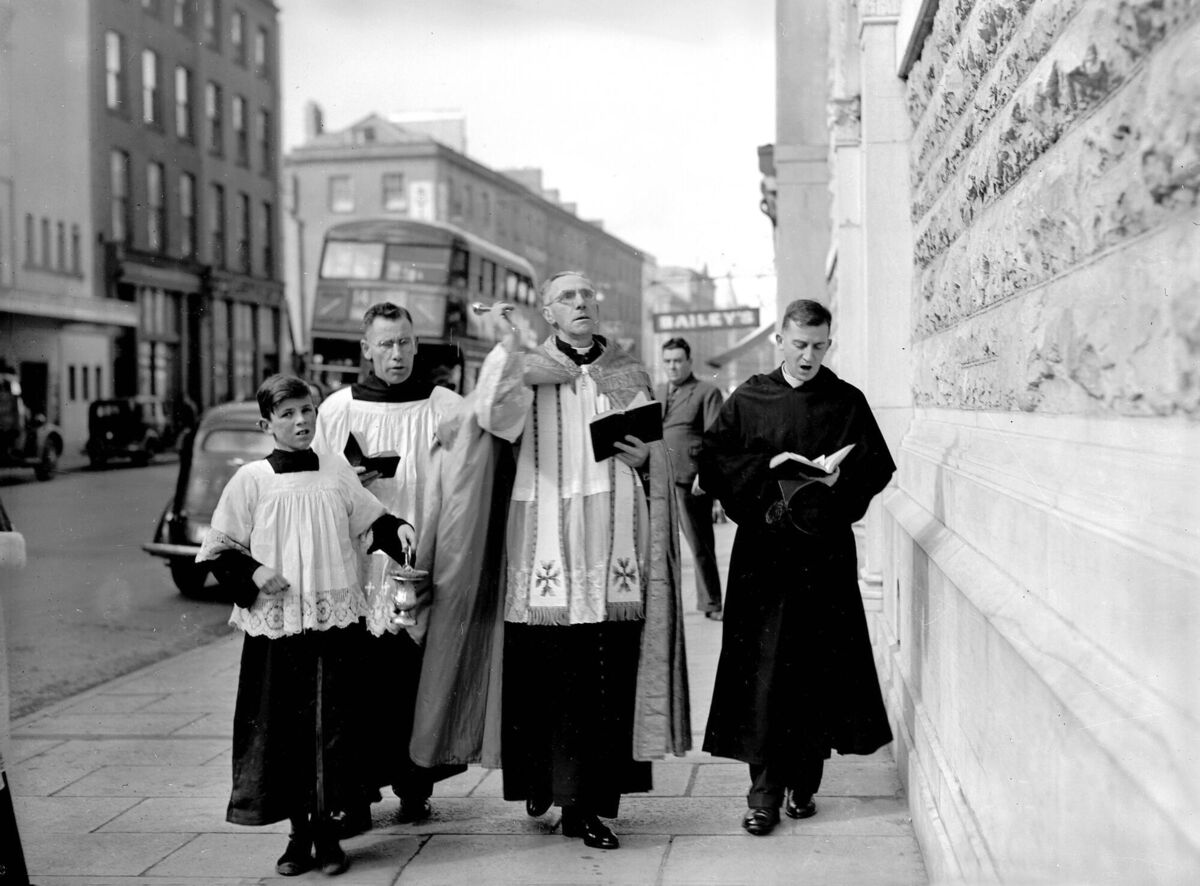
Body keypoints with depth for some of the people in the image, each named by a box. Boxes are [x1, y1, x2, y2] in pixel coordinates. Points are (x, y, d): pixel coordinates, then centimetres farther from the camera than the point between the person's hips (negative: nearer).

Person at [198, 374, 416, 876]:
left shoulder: (337, 473, 7)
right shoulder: (252, 480, -1)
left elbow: (369, 519, 19)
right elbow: (218, 550, 3)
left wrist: (397, 529, 0)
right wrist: (252, 575, -12)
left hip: (336, 619, 2)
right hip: (277, 625, -2)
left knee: (332, 722, 3)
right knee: (285, 725, 4)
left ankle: (326, 829, 17)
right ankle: (298, 833, 17)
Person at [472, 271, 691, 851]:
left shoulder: (629, 375, 15)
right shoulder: (528, 369, 7)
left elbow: (656, 459, 16)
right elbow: (493, 417, -13)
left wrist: (642, 457, -6)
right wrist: (507, 341, -14)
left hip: (612, 542, 2)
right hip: (547, 540, -2)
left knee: (609, 675, 0)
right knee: (546, 671, 0)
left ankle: (591, 803, 7)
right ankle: (541, 778, 22)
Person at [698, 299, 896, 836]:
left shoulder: (848, 403, 6)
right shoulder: (748, 401, 6)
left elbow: (878, 469, 5)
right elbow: (712, 468, 0)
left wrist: (837, 484, -14)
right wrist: (772, 489, -13)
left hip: (826, 554, 1)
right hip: (763, 550, -1)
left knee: (819, 668, 3)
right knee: (762, 670, -4)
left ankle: (804, 783, 16)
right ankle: (764, 792, 1)